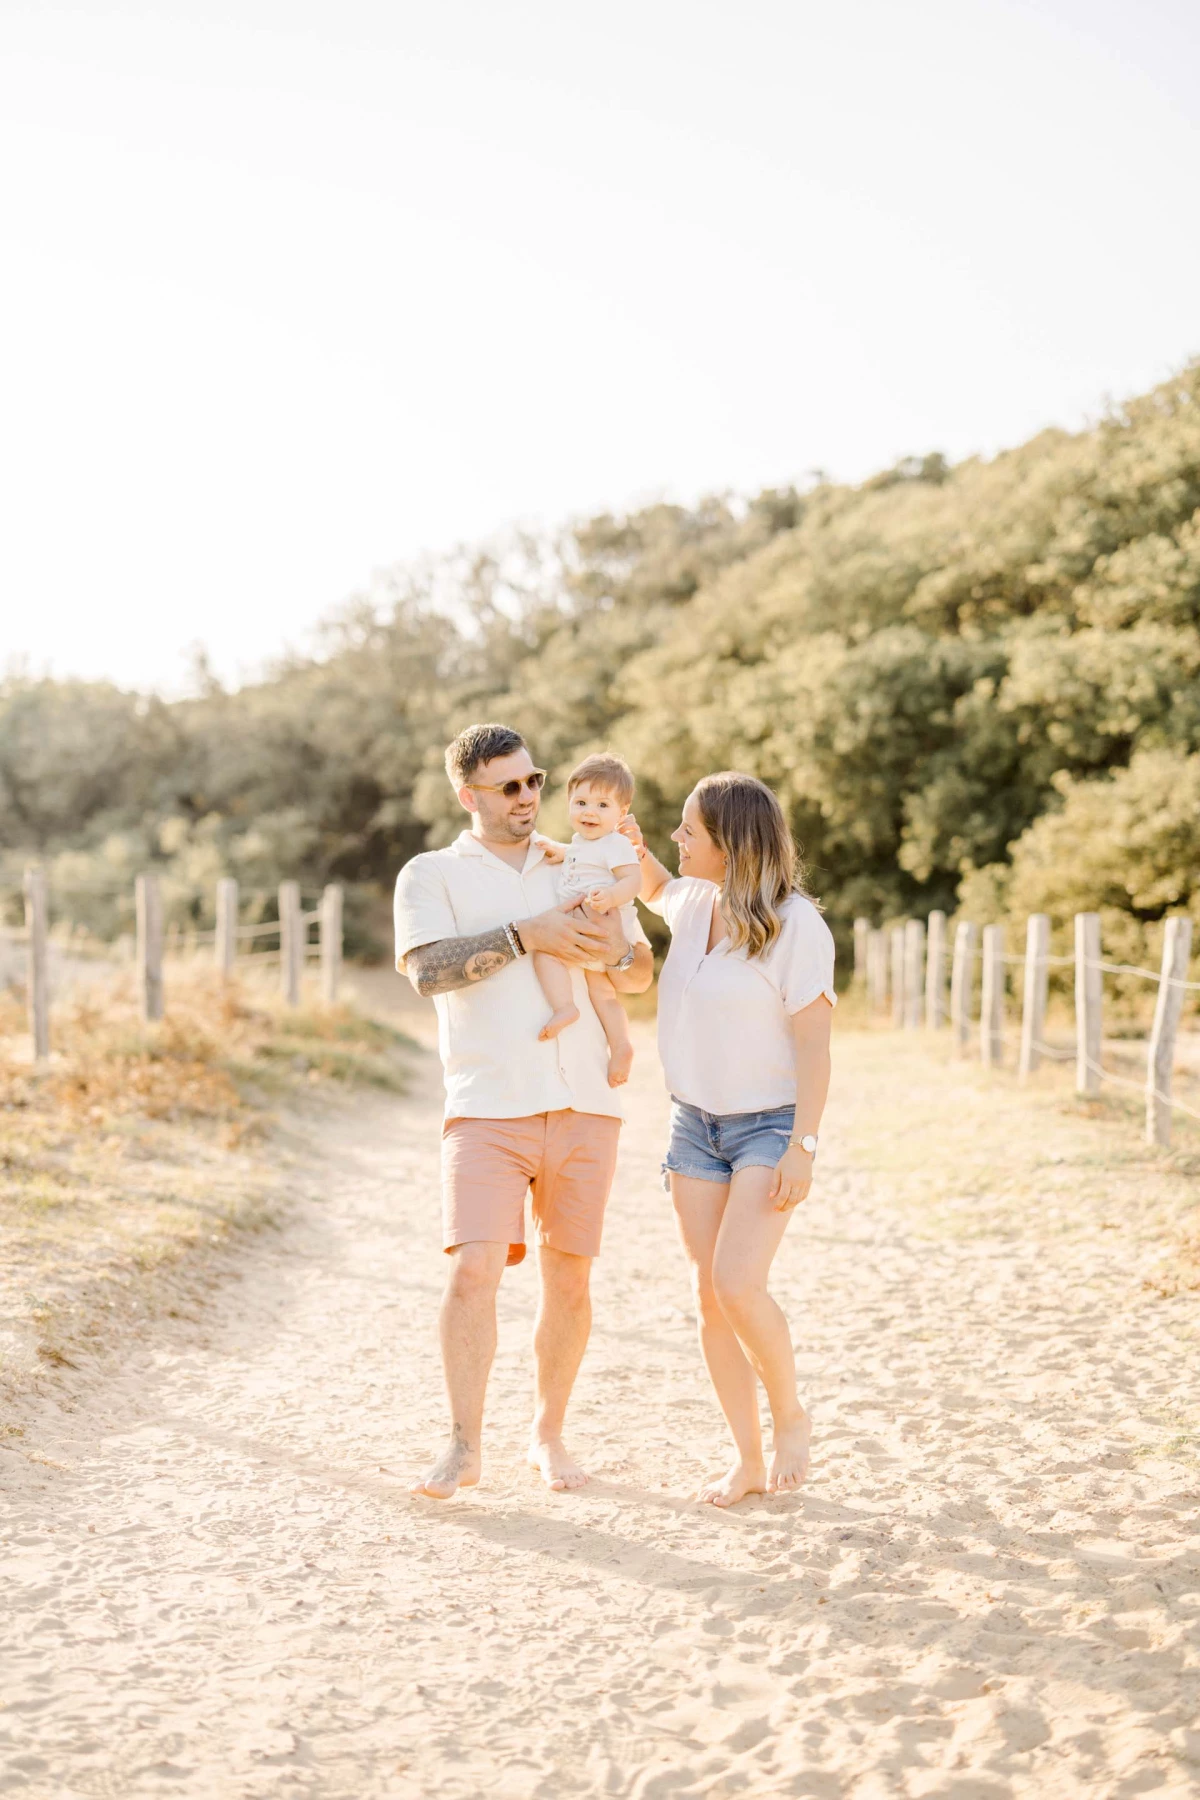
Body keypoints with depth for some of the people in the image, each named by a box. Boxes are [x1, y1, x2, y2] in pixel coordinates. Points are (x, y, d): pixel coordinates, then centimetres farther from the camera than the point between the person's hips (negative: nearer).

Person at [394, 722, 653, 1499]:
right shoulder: (432, 875, 8)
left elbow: (641, 978, 17)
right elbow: (428, 968, -10)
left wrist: (617, 947, -6)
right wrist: (525, 936, -16)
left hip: (585, 1104, 3)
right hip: (489, 1106, -3)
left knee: (568, 1276, 5)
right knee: (474, 1268, -15)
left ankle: (550, 1433, 21)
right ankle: (465, 1446, -4)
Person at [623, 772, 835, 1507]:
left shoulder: (797, 925, -16)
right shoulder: (696, 902, 3)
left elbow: (814, 1043, -16)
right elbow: (656, 890, 29)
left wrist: (803, 1146, -21)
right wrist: (633, 846, 8)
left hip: (770, 1126, -6)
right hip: (696, 1123, 6)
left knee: (737, 1285, -20)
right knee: (710, 1296, 2)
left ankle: (791, 1415, 5)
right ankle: (749, 1459, 11)